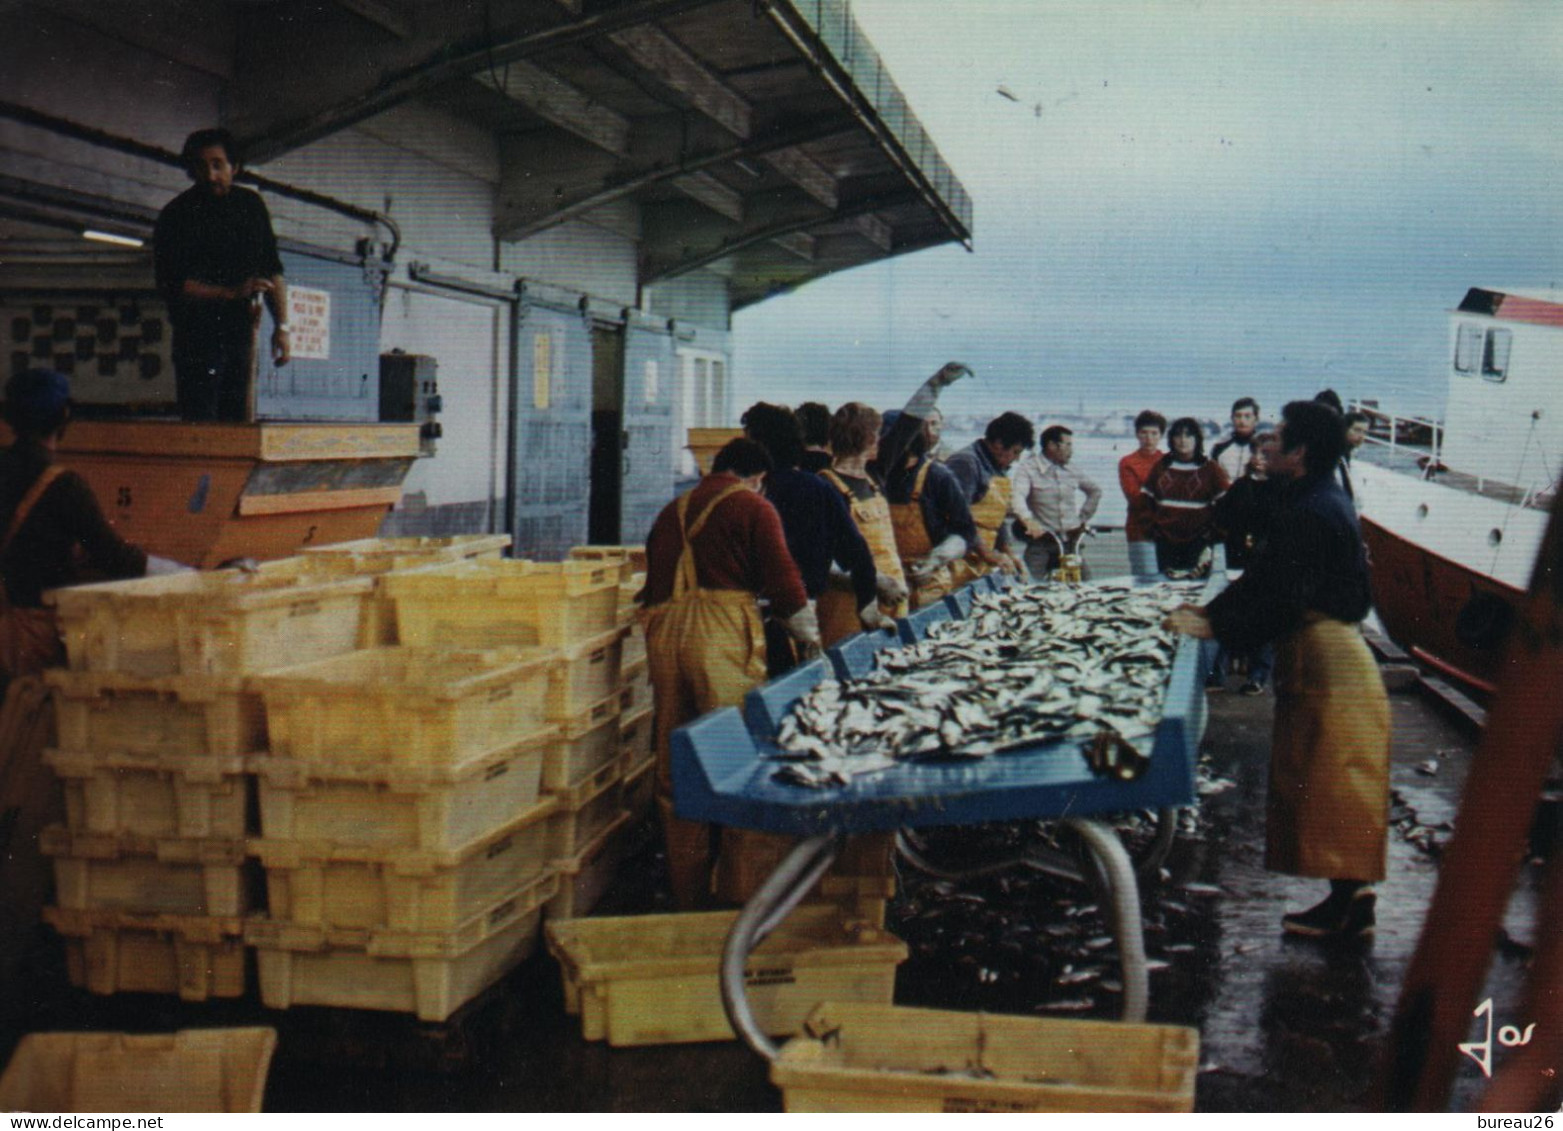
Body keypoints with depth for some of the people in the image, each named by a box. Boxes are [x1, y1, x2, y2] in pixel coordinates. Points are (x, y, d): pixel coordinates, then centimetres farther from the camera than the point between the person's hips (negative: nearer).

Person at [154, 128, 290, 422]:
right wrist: (233, 292, -20)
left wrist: (281, 326, 6)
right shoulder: (177, 216, -6)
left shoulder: (251, 205, 9)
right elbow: (171, 284, -13)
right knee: (200, 430, -10)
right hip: (197, 333, -5)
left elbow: (273, 271, 14)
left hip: (242, 330, 5)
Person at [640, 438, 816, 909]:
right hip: (723, 628, -6)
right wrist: (810, 635, 13)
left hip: (664, 631, 6)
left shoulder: (673, 510, 22)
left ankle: (687, 890, 16)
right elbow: (781, 577, 0)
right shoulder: (753, 508, 5)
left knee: (673, 769, 9)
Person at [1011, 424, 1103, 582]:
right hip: (1042, 541, -5)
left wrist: (1084, 518, 16)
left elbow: (1095, 491, 27)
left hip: (1071, 540, 5)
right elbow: (1017, 497, -25)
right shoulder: (1028, 468, -7)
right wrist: (1028, 520, -43)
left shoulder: (1072, 471, 10)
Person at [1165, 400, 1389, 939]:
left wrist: (1215, 626, -18)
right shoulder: (1325, 501, 14)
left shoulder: (1311, 514, -20)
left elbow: (1281, 600, -24)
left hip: (1326, 664, -10)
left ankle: (1348, 905, 5)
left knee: (1330, 789, -3)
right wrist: (1214, 609, 11)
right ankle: (1348, 900, 20)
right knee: (1328, 791, 14)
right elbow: (1268, 576, 16)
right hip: (1323, 656, 10)